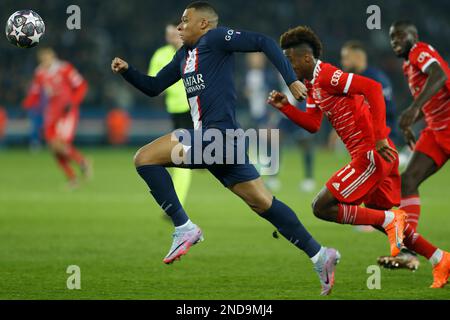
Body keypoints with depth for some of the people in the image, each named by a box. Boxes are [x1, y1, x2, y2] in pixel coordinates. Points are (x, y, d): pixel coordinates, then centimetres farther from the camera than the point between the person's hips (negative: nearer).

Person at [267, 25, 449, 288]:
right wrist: (285, 107, 8)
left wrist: (379, 137, -27)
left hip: (372, 155, -10)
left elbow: (372, 87, -24)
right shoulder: (313, 84, 17)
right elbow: (313, 124, 21)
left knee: (322, 207, -9)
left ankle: (391, 220, -9)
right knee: (382, 218, 19)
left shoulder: (326, 75, -14)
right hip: (370, 155, 10)